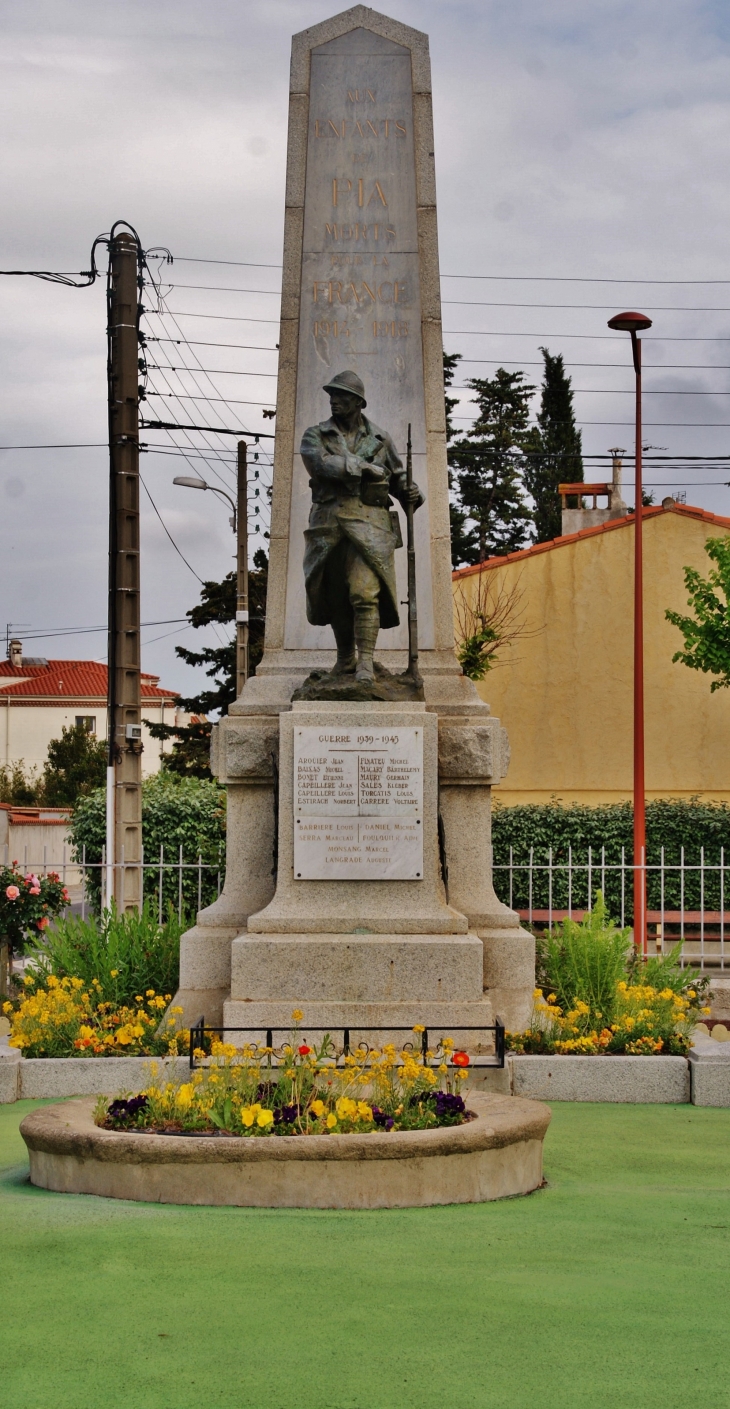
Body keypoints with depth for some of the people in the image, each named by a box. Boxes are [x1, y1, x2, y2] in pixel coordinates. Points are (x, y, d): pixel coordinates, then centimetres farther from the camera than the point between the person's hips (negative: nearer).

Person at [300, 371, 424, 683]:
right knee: (334, 596, 8)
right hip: (328, 525, 1)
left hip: (368, 526, -1)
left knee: (364, 594, -15)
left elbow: (398, 481, 23)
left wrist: (413, 495, 2)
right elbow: (320, 463, -12)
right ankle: (345, 657, 26)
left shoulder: (380, 439, 14)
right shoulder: (315, 435, 9)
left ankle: (365, 664, -15)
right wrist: (364, 467, -13)